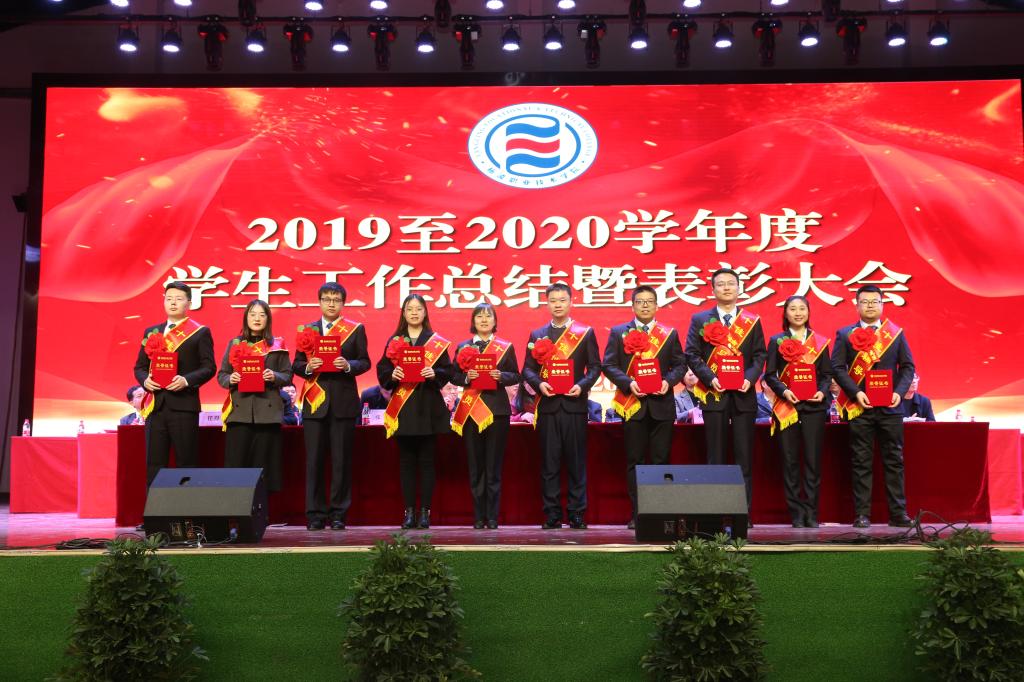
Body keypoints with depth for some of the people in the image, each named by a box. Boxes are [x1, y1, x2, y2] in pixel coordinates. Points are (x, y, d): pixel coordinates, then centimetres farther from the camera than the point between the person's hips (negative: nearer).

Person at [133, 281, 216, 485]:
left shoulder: (200, 332, 3)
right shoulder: (151, 332, 16)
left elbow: (209, 367, -3)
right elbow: (139, 366, 16)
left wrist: (187, 380, -18)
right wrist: (145, 380, -5)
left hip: (184, 405, -4)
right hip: (156, 405, 4)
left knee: (186, 462, -1)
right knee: (154, 463, 5)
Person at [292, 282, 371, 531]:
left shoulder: (356, 329, 8)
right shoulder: (307, 330, 12)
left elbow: (365, 362, 3)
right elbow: (296, 365, 9)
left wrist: (348, 365, -15)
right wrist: (308, 367, -12)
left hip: (344, 402, -1)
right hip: (315, 401, 1)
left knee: (342, 460, 1)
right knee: (314, 460, 1)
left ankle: (338, 513, 9)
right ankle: (315, 514, 7)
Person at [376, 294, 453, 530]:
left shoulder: (437, 342, 6)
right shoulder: (394, 341, 10)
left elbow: (447, 371, 1)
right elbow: (382, 371, 6)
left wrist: (434, 374, -18)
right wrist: (392, 374, -15)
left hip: (428, 408, -1)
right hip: (403, 408, 1)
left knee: (426, 461, 1)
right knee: (406, 461, 3)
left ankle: (425, 511, 6)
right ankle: (409, 511, 8)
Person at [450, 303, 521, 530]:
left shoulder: (506, 347, 9)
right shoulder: (463, 347, 11)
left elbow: (516, 376, 7)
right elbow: (454, 376, 7)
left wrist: (501, 376, -12)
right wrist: (466, 377, -13)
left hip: (497, 409, -1)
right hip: (470, 410, 1)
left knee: (494, 466, 0)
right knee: (475, 465, 2)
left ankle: (492, 517, 5)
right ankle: (479, 516, 8)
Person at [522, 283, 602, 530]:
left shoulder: (585, 333, 8)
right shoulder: (537, 335, 12)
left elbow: (594, 366, 5)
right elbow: (528, 369, 9)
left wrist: (582, 385, -12)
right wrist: (539, 383, -11)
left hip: (575, 404, -1)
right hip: (548, 405, 1)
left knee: (577, 461, 1)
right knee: (549, 461, 2)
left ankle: (577, 513, 8)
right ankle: (552, 514, 7)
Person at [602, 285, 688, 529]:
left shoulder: (670, 334, 11)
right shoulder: (618, 333, 7)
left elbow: (680, 364, 8)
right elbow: (609, 365, 1)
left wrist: (668, 381, -11)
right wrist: (627, 383, -14)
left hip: (662, 403, 1)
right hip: (632, 403, -1)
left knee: (661, 460, 3)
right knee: (635, 461, 2)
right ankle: (637, 513, 6)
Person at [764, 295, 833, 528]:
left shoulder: (820, 341, 11)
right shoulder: (777, 341, 8)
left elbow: (827, 373, 11)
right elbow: (770, 375, 3)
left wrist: (823, 391, -8)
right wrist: (784, 391, -13)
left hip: (814, 406, 1)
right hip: (786, 407, -1)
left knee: (813, 460, 0)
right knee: (790, 461, 0)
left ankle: (811, 512, 7)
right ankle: (796, 512, 6)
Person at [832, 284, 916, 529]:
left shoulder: (896, 333, 11)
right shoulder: (845, 334, 6)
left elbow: (907, 366, 9)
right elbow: (837, 367, -1)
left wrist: (899, 392, -7)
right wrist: (856, 393, -13)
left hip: (890, 407, 2)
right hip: (859, 407, -2)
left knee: (894, 461, 4)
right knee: (861, 462, 1)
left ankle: (898, 513, 9)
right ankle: (862, 514, 4)